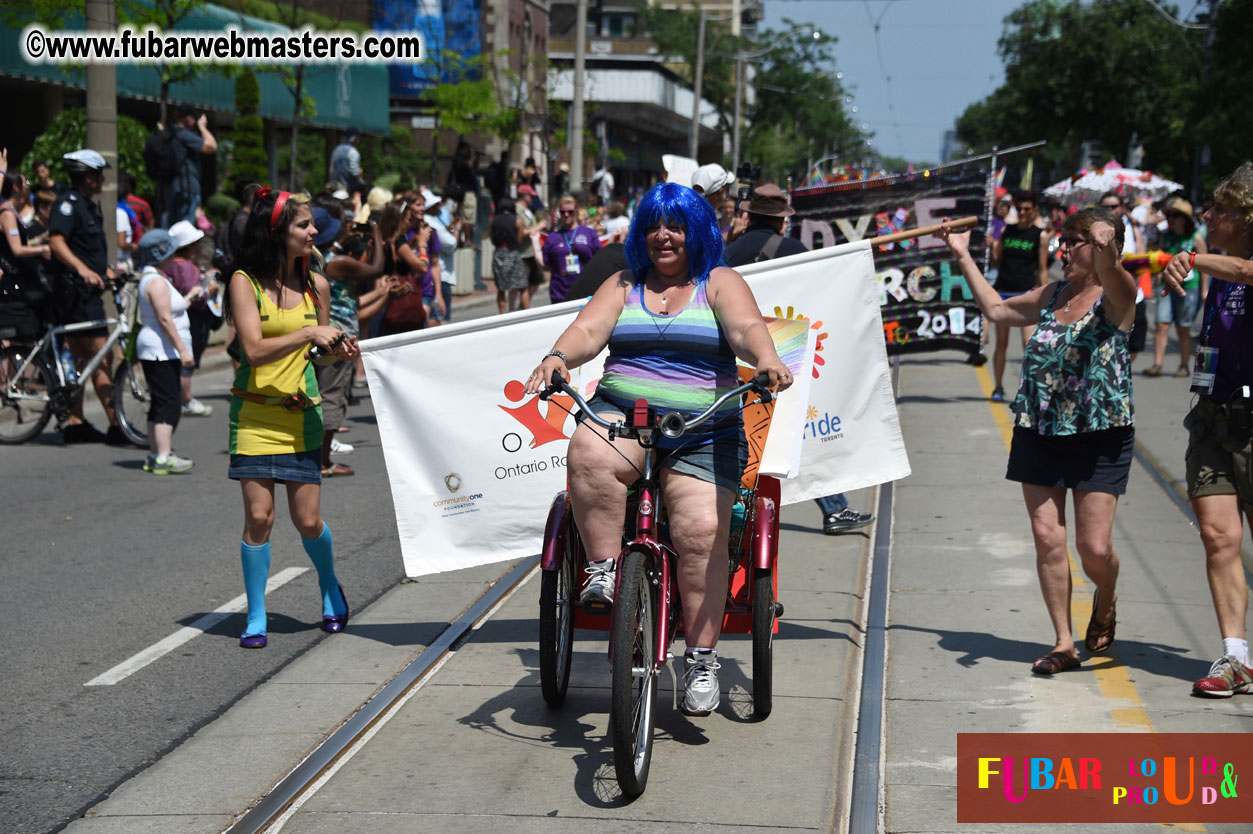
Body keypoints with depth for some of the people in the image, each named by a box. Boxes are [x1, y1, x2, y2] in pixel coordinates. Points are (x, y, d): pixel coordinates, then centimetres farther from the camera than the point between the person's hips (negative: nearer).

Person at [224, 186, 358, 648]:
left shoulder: (316, 285, 5)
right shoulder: (245, 281, -7)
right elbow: (254, 349, -15)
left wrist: (341, 348, -2)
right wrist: (308, 333, -20)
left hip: (301, 413, 2)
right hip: (255, 413, -2)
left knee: (308, 520, 2)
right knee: (258, 515, -5)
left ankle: (330, 588, 32)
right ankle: (256, 617, 9)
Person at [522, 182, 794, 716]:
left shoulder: (720, 284, 11)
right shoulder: (623, 286, 18)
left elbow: (746, 328, -8)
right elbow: (588, 330, 2)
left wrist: (766, 359, -31)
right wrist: (558, 357, -21)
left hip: (702, 432, -1)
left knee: (701, 530, -21)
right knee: (589, 455, -35)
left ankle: (701, 659, -13)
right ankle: (603, 571, -23)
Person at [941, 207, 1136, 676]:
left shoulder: (1116, 297, -6)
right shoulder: (1051, 295, 14)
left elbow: (1112, 276, -30)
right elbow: (997, 309, 28)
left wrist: (1105, 249, -53)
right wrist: (964, 257, 27)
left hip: (1100, 435, -5)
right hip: (1039, 431, 5)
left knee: (1094, 546, -5)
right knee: (1047, 539, 1)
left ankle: (1105, 601, 30)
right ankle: (1064, 642, 11)